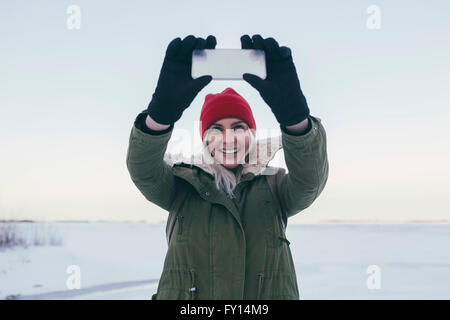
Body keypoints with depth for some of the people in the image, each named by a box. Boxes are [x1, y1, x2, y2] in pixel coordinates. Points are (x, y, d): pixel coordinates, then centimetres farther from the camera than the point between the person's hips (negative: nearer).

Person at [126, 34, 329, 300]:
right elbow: (144, 170, -7)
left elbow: (311, 177, -8)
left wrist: (294, 114, -27)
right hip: (185, 293, 0)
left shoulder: (274, 186, 11)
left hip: (270, 293, 1)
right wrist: (162, 110, -26)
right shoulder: (183, 185, 11)